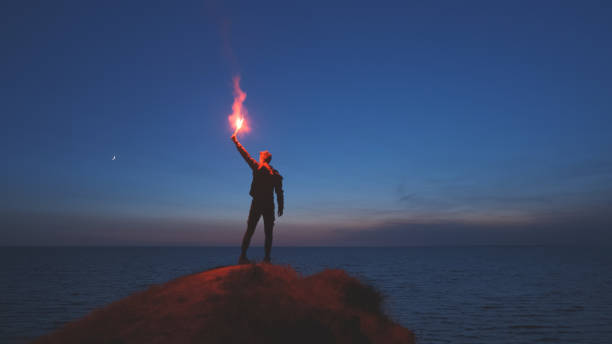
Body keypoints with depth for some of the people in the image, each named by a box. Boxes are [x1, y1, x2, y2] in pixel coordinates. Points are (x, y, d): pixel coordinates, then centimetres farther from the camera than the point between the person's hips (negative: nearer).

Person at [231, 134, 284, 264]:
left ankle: (243, 256, -1)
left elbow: (245, 154, 10)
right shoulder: (276, 174, 6)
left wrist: (236, 141, 20)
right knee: (268, 233, 5)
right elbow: (279, 192, 4)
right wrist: (281, 206, 10)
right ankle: (267, 258, 2)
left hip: (256, 204, -1)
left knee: (249, 230, 2)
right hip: (269, 205, 1)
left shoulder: (257, 167, 1)